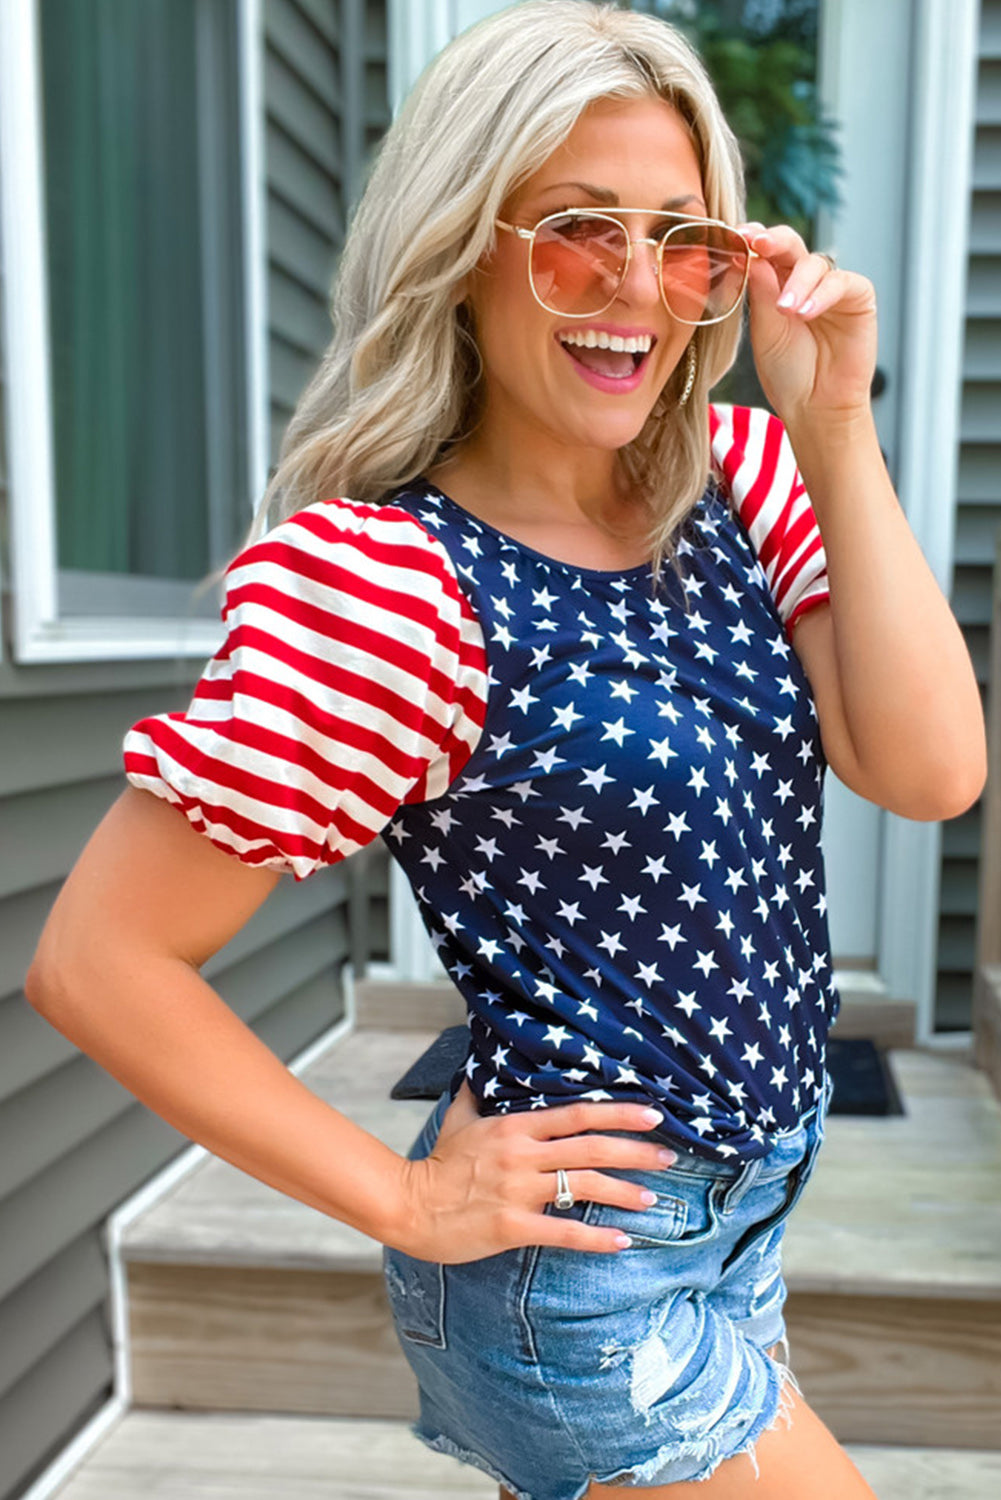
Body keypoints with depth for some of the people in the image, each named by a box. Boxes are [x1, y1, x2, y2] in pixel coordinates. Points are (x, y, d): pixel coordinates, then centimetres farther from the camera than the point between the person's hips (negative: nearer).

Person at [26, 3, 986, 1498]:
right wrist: (408, 1202, -15)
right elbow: (98, 959, -20)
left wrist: (835, 427, -14)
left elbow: (931, 772, -10)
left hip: (735, 1207, 6)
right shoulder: (385, 579, -23)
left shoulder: (743, 476, -2)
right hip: (583, 1275, -6)